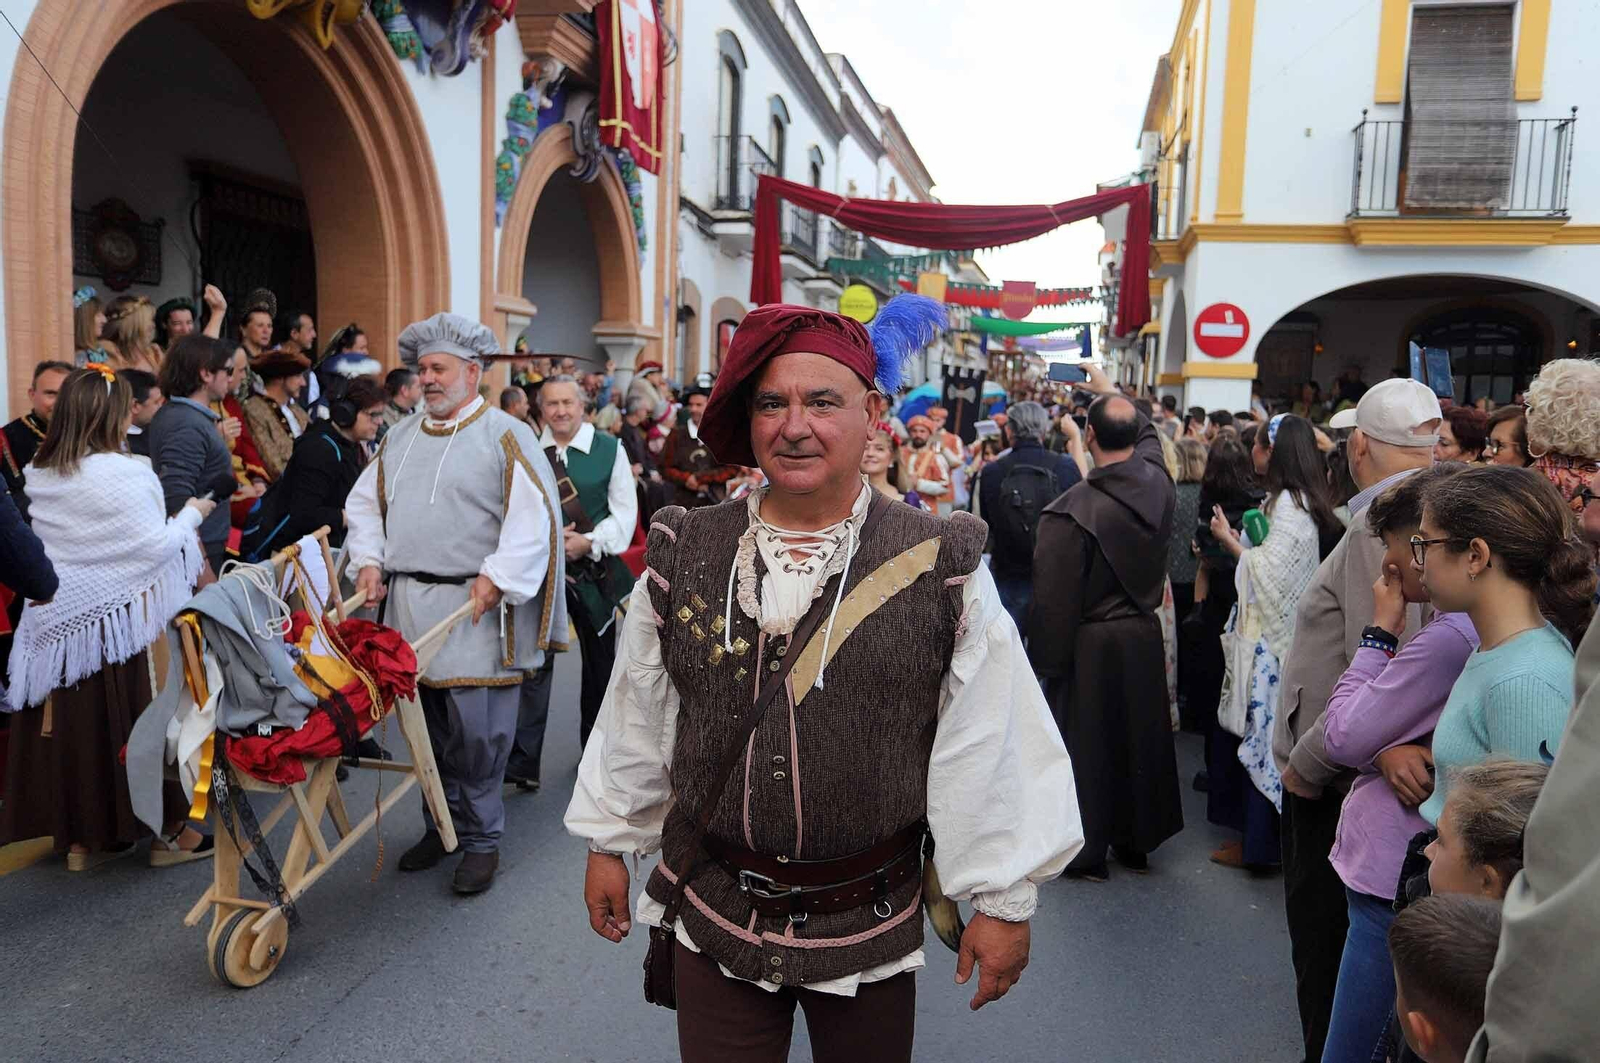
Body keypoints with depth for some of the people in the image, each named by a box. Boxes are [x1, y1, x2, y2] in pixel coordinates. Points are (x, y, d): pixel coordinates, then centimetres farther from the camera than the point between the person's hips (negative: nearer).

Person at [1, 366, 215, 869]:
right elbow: (157, 546, -15)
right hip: (119, 620, -6)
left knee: (73, 724, 12)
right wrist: (190, 515, 2)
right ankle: (169, 831, 15)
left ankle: (81, 837, 23)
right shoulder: (122, 474, -17)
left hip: (58, 621, 6)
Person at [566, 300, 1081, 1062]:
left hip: (871, 925, -1)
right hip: (712, 915, 1)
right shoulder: (683, 557, -4)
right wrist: (609, 843, 13)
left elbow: (988, 748, -7)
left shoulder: (940, 569, -11)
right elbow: (635, 721, 6)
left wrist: (1004, 899, -4)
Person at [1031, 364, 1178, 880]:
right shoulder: (1158, 484, -7)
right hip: (1144, 638, 6)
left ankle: (1087, 852, 21)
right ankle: (1137, 842, 33)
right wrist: (1110, 389, 31)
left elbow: (1053, 600, -21)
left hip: (1089, 646, -6)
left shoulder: (1070, 511, -25)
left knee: (1086, 745, 8)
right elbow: (1146, 432, 18)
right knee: (1140, 739, 18)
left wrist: (1045, 661, -9)